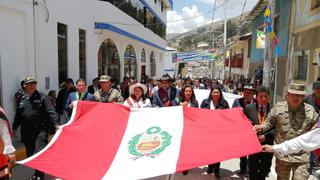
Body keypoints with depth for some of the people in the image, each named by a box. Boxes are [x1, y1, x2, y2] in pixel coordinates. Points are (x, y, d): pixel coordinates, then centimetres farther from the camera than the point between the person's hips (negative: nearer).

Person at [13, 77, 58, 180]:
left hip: (41, 130, -5)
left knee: (39, 152, -10)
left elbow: (51, 112, -13)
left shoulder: (42, 97, -4)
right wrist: (14, 128, 22)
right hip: (27, 131, 6)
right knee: (30, 154, 14)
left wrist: (56, 124, -24)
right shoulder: (22, 99, 12)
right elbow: (18, 115, 20)